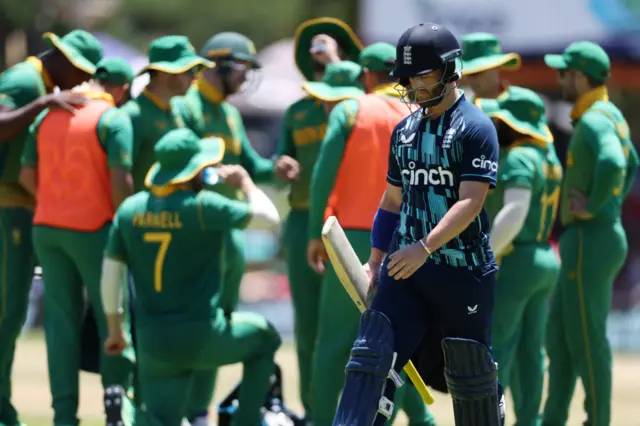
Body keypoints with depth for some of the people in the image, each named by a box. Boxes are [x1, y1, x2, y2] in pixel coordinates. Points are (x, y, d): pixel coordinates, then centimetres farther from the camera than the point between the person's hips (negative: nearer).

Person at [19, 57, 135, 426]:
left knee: (61, 319, 6)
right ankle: (116, 391, -7)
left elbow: (27, 176, 11)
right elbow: (121, 180, -17)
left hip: (47, 228, 5)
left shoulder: (47, 116, 9)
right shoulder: (114, 119, -10)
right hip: (92, 229, -5)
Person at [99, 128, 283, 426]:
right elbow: (268, 218, -8)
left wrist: (114, 328, 19)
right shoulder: (203, 206, -15)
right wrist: (245, 183, 10)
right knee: (264, 337, 25)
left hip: (154, 342, 4)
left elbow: (110, 273, 6)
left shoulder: (130, 209, 2)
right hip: (203, 338, -4)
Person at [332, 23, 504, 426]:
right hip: (406, 266, 5)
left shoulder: (476, 128, -8)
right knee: (371, 357, -9)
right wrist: (375, 261, 16)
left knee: (472, 373, 3)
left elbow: (470, 202, -18)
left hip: (464, 271, -5)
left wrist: (425, 247, -27)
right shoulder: (405, 131, 14)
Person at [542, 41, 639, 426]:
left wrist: (593, 208, -24)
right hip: (603, 239, 10)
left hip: (589, 243, -10)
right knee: (559, 335, 15)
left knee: (586, 340, -4)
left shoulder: (595, 120, -18)